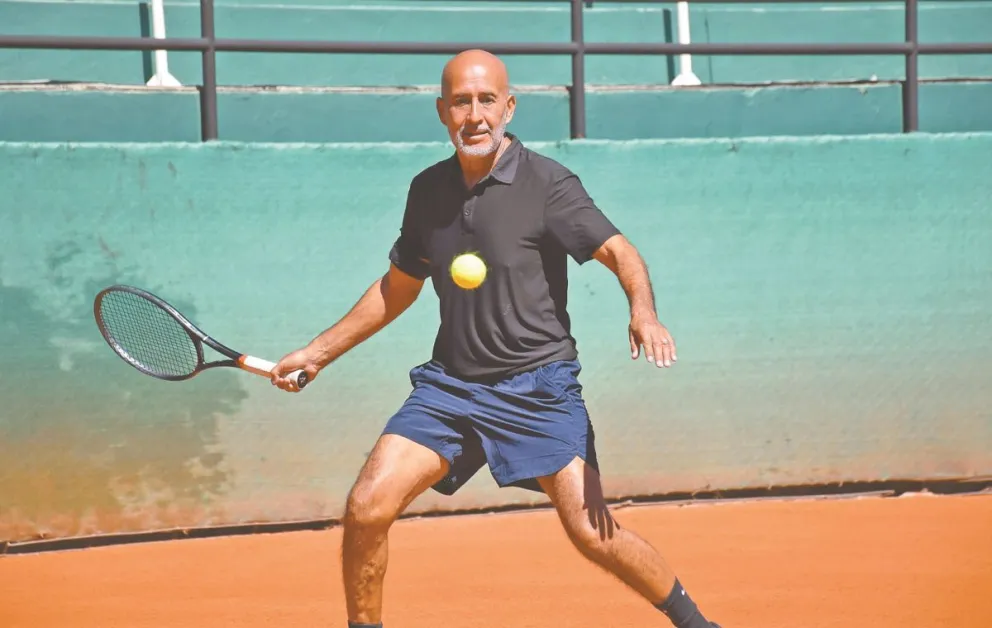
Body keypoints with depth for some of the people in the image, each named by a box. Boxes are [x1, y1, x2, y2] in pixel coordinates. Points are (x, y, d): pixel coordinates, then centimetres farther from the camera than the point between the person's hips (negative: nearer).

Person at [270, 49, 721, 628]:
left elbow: (621, 253, -17)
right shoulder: (428, 190, 8)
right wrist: (319, 352, 22)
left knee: (592, 533, -11)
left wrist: (644, 312, -38)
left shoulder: (548, 183, -9)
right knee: (366, 508, -11)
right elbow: (397, 287, 21)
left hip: (537, 385, -4)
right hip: (449, 384, 5)